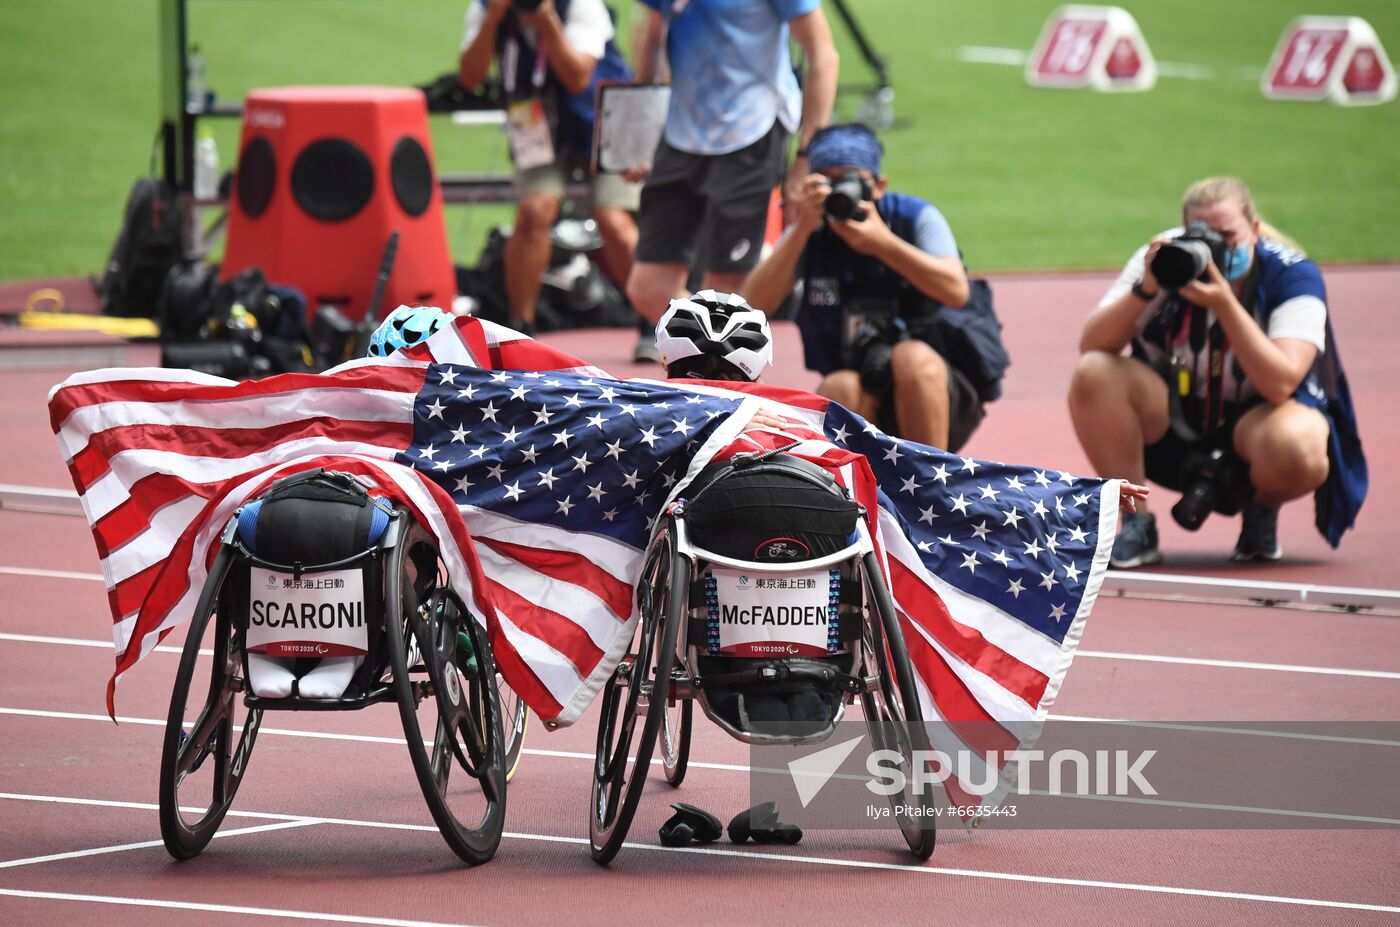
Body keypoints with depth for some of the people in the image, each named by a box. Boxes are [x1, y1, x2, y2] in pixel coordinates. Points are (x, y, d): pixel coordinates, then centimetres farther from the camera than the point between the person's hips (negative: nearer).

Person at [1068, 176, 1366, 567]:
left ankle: (1260, 508, 0)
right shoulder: (1167, 256, -12)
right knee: (1093, 374, -26)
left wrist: (1224, 304, -38)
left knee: (1296, 449, -39)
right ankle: (1135, 526, -12)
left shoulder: (1291, 273, -18)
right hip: (1174, 416, 3)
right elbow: (1090, 345, -18)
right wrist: (1145, 290, -34)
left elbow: (1280, 384, -31)